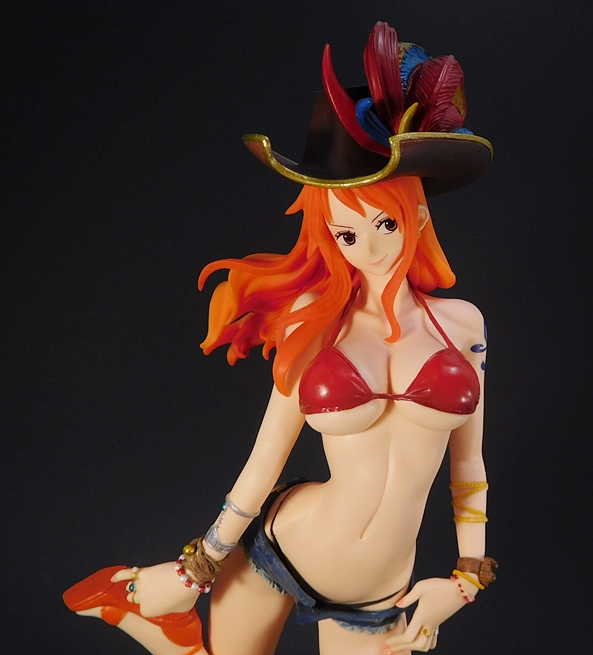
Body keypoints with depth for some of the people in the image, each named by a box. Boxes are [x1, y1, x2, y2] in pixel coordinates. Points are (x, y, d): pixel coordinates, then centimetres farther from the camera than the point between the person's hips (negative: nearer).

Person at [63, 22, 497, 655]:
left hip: (377, 601, 2)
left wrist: (465, 580, 5)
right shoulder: (314, 324, -7)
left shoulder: (462, 322, -2)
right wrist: (194, 571, 3)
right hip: (279, 548, -2)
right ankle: (135, 593, 40)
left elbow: (468, 465, 7)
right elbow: (266, 458, -2)